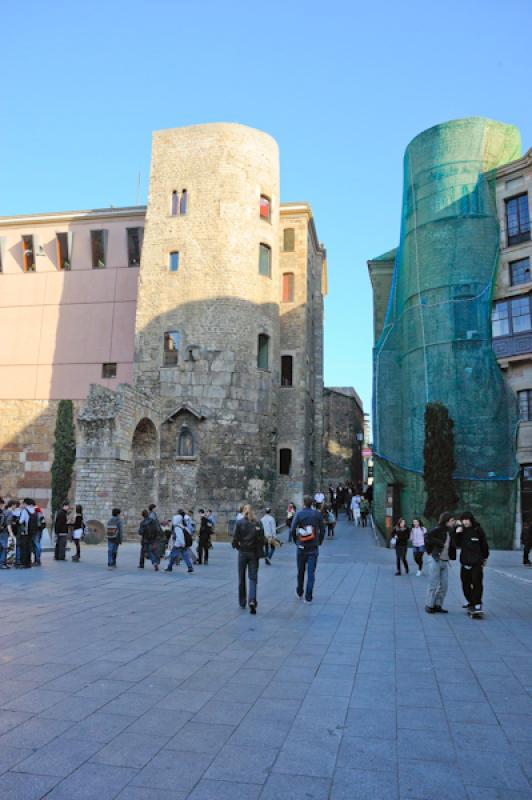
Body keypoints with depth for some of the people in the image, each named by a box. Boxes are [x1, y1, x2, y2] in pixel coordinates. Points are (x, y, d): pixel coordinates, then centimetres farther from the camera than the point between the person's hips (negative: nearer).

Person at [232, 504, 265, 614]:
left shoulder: (239, 523, -6)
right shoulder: (258, 523, -4)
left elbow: (235, 538, -9)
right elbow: (262, 538, -6)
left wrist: (237, 546, 10)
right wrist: (260, 550, 7)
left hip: (242, 552, 0)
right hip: (254, 553, 0)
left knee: (241, 578, 13)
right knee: (253, 577, 4)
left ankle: (242, 602, 22)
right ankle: (252, 600, -16)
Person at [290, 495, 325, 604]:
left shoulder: (298, 514, -6)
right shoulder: (317, 514, -2)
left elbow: (292, 530, -11)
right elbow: (322, 530, 0)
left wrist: (296, 541, 6)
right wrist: (320, 542, 15)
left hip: (301, 547, 0)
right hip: (313, 547, 0)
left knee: (300, 571, 16)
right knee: (311, 572, 1)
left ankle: (299, 593, 32)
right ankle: (308, 597, -2)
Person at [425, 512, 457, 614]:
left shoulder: (450, 531, 9)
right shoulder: (438, 530, -13)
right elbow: (427, 537, -24)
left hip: (445, 562, 7)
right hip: (436, 560, -7)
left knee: (444, 585, 9)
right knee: (434, 585, 1)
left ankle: (438, 605, 21)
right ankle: (429, 606, 13)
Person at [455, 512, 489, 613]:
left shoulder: (478, 530, -6)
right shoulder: (462, 530, 4)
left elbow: (484, 544, 4)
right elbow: (457, 544, 2)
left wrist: (485, 557, 11)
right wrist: (457, 533, -13)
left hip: (476, 562, -4)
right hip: (465, 561, 4)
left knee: (476, 583, -6)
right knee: (465, 583, 11)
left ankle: (477, 604, 2)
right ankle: (470, 600, 27)